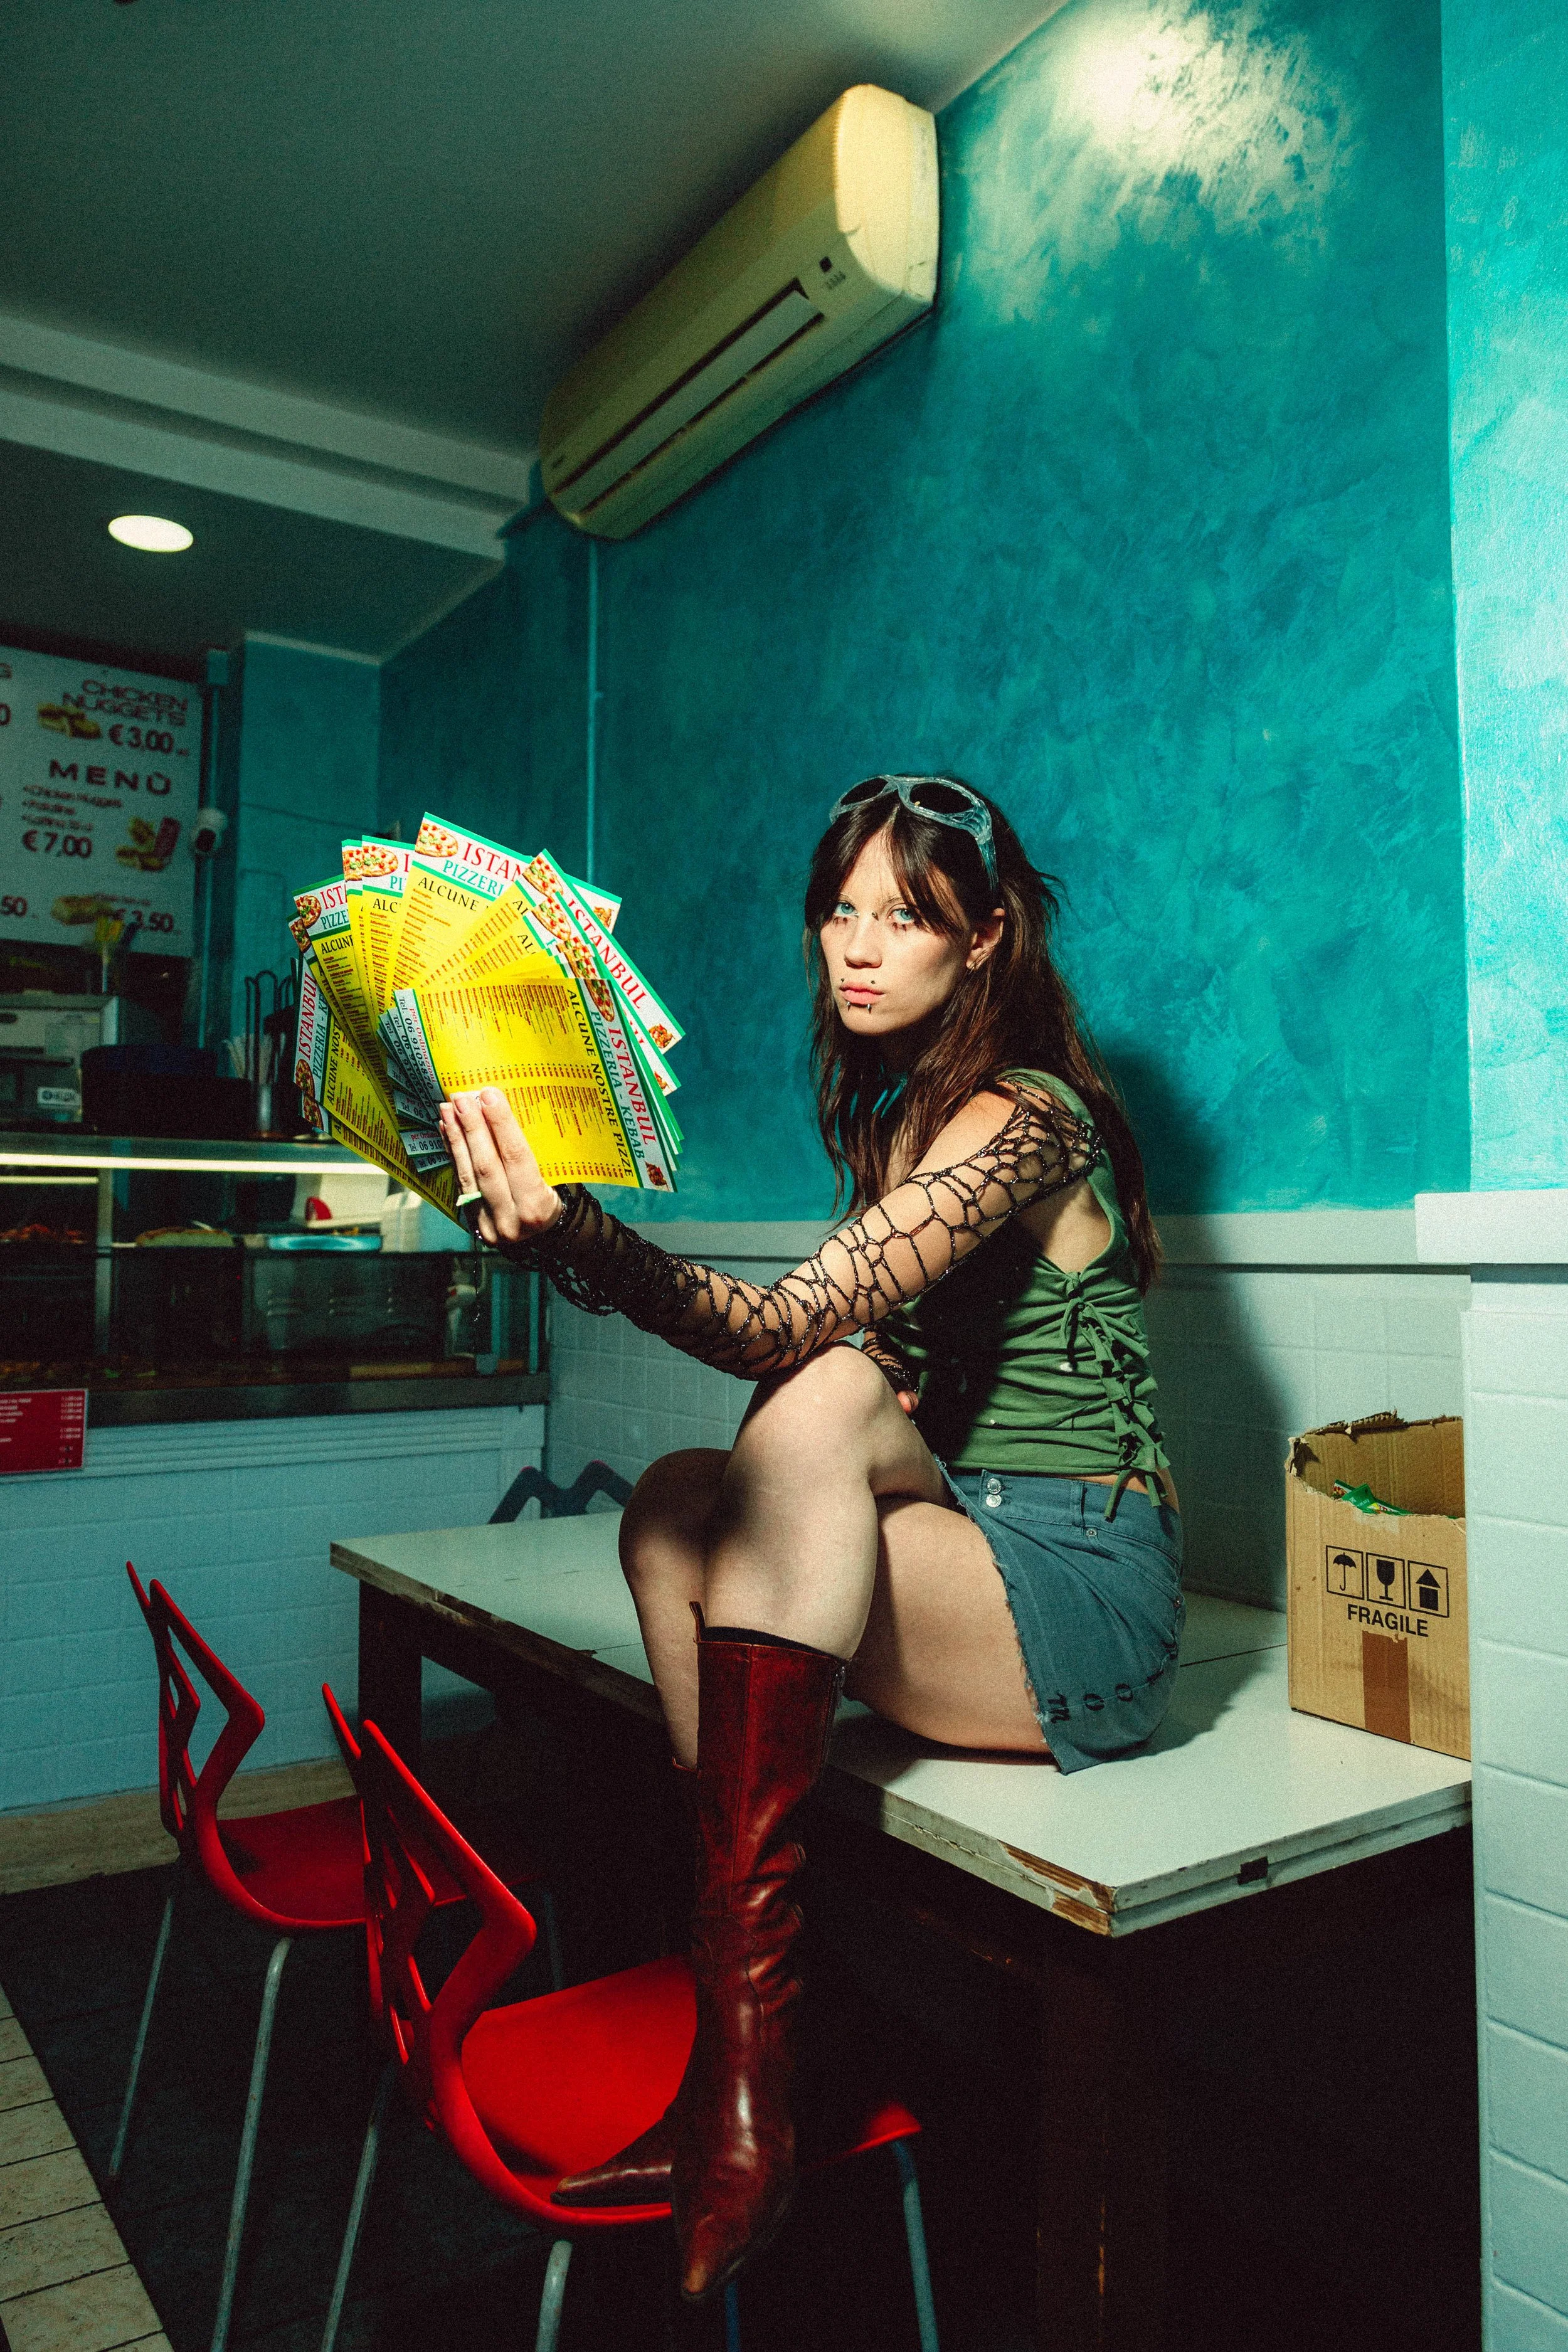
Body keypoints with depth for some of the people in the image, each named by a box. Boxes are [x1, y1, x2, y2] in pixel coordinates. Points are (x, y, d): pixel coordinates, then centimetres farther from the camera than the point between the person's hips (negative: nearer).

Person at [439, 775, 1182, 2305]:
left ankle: (742, 2050, -28)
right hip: (971, 1552, 8)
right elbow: (853, 1339, 13)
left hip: (1088, 1599, -8)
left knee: (820, 1404, -30)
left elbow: (793, 1325, -28)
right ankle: (752, 2052, -12)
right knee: (674, 1506, -12)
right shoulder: (900, 1110, 14)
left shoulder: (1021, 1116, -14)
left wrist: (578, 1237, -44)